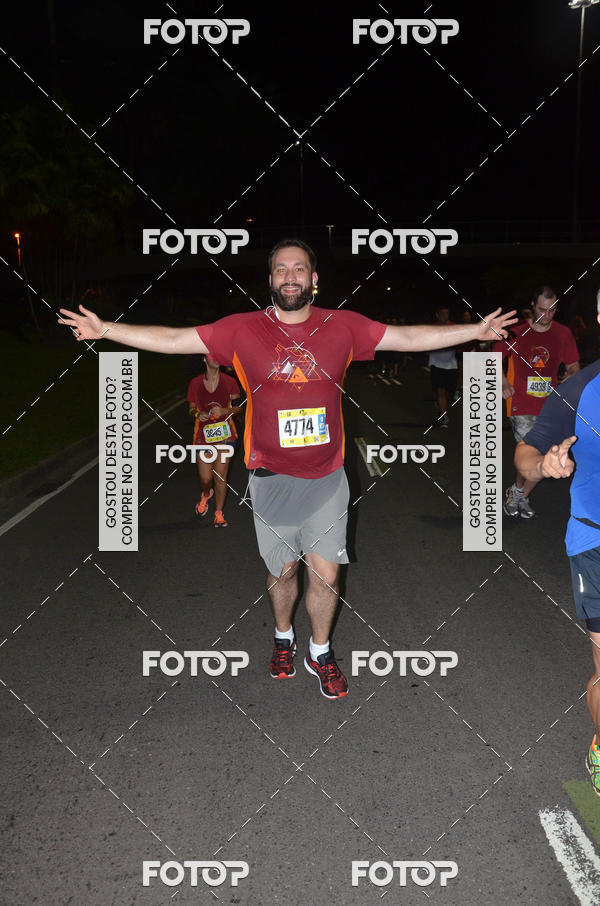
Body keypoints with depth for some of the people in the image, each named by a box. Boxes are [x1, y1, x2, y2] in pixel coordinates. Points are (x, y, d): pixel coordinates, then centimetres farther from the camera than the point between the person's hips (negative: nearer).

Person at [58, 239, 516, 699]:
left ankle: (320, 652, 27)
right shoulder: (243, 330, -3)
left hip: (326, 477, 0)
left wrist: (476, 330, -1)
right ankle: (283, 637, 41)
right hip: (272, 476, 0)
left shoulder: (343, 327, 0)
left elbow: (411, 338, 3)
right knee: (282, 569, 13)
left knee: (325, 574, 2)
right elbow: (173, 339, -3)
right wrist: (105, 329, -7)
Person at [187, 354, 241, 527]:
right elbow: (192, 408, 11)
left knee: (221, 476, -2)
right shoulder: (195, 383, 1)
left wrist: (224, 411, -13)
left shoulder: (229, 382, 0)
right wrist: (198, 414, -11)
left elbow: (238, 407, 6)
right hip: (203, 434, 1)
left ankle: (219, 512, 16)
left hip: (225, 434, -1)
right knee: (205, 478, 1)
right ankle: (205, 494, 38)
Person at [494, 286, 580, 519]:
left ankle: (522, 496, 26)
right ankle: (516, 490, 11)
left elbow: (573, 365, 13)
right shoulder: (516, 333, -4)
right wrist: (504, 383, -7)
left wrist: (570, 377, -10)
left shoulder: (563, 334, 3)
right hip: (521, 404, -3)